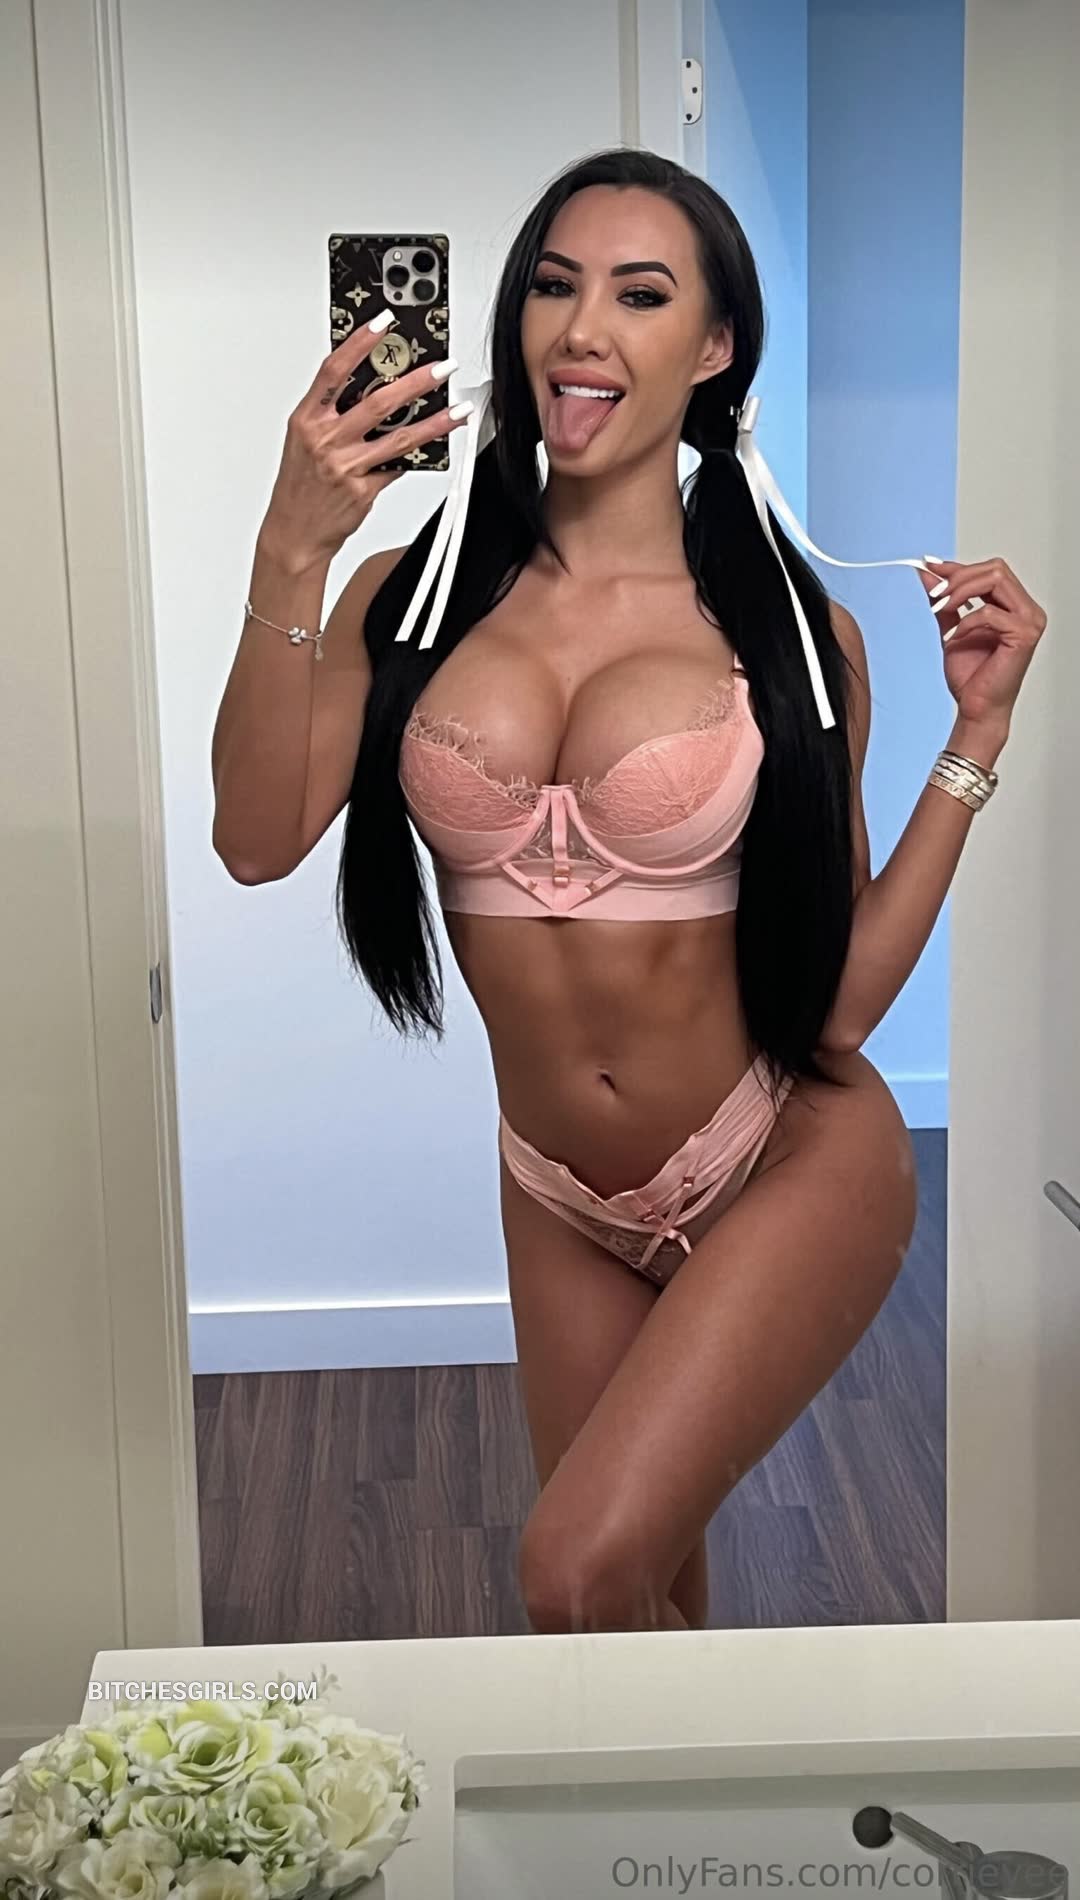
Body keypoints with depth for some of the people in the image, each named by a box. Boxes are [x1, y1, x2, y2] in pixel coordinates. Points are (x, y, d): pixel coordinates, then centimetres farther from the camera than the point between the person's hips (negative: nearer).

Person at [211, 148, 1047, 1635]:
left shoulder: (789, 628, -7)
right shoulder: (416, 596, -3)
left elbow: (842, 995, -9)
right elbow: (259, 839, -19)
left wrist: (977, 737, -11)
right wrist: (290, 558, -26)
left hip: (791, 1170, -3)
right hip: (564, 1202, 4)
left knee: (581, 1577, -17)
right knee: (652, 1585, 20)